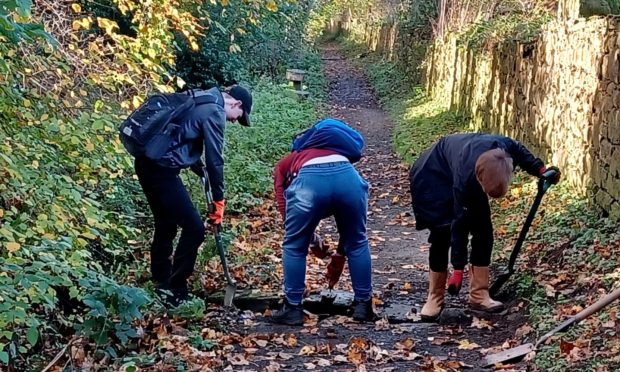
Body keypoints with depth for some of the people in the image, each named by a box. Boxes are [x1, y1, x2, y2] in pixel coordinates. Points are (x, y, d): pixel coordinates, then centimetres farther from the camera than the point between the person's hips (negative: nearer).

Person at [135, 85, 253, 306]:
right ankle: (175, 291, 1)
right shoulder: (215, 111, -10)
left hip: (147, 162, 10)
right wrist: (219, 201, -2)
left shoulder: (201, 100, 18)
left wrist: (200, 170, 23)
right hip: (162, 169, -10)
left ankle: (161, 285, 31)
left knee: (166, 225, 21)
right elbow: (215, 159, -10)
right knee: (194, 228, -5)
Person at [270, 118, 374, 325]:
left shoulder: (284, 165, 38)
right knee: (357, 243, 25)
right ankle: (363, 305, 31)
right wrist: (341, 250, 53)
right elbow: (349, 220, 45)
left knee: (294, 247, 19)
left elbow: (284, 206, 19)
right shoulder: (339, 155, 45)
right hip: (347, 175, 3)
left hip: (308, 179, -3)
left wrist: (312, 239, 25)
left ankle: (293, 309, 24)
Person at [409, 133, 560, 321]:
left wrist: (541, 170, -9)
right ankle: (434, 298, 0)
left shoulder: (506, 147, -33)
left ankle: (479, 295, 1)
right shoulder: (464, 177, -42)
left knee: (483, 231, -4)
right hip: (434, 177, -6)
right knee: (443, 235, -13)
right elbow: (459, 224, -32)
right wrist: (459, 267, -27)